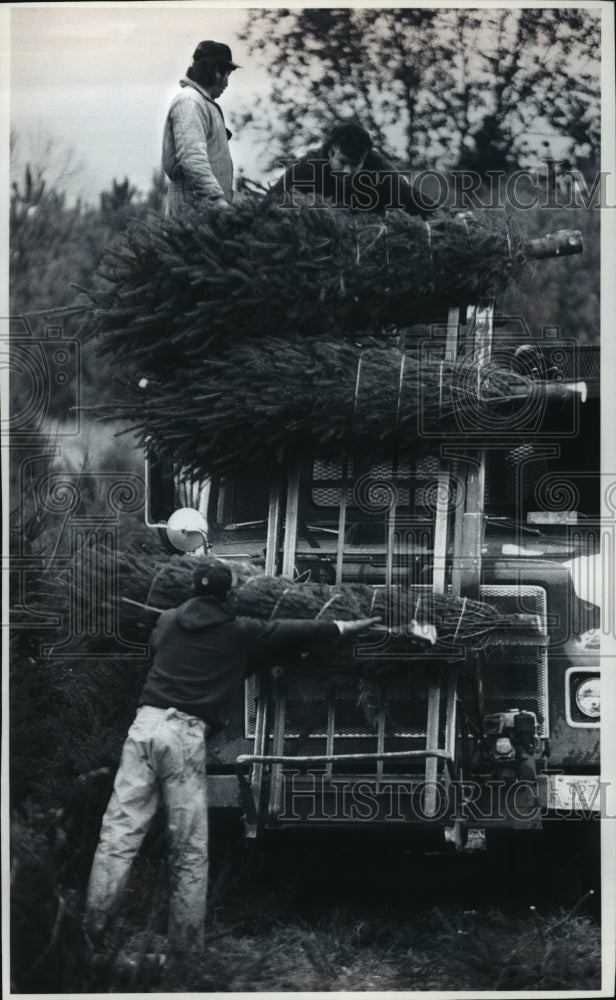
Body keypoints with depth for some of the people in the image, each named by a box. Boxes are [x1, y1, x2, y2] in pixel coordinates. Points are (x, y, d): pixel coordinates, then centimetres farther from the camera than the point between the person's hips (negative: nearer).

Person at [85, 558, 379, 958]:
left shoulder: (169, 621, 19)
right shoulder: (237, 632, 8)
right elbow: (289, 632, 17)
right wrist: (345, 627, 31)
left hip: (146, 722, 4)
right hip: (186, 734, -4)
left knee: (119, 834, -1)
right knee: (189, 851, 3)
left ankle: (94, 928, -9)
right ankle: (185, 944, 4)